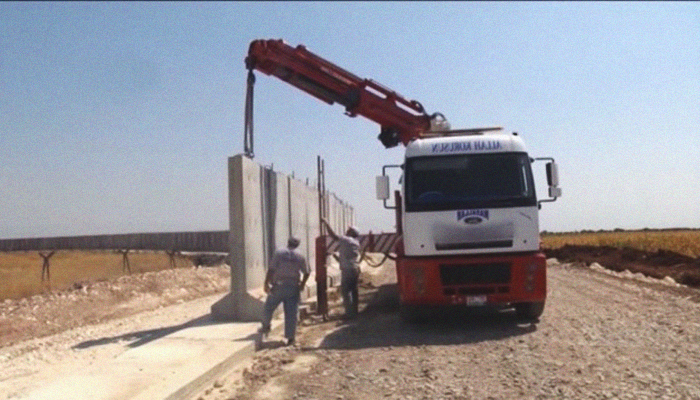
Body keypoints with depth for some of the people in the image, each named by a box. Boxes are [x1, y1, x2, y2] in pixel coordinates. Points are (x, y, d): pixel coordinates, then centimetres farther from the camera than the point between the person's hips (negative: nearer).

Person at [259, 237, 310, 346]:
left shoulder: (279, 253, -2)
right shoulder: (300, 257, 6)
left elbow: (271, 270, -9)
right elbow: (307, 272, 9)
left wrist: (266, 283, -6)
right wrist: (302, 284, 23)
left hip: (279, 286, -2)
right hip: (293, 287, 2)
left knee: (268, 307, 18)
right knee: (291, 312, 4)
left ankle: (266, 327, 28)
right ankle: (290, 337, 3)